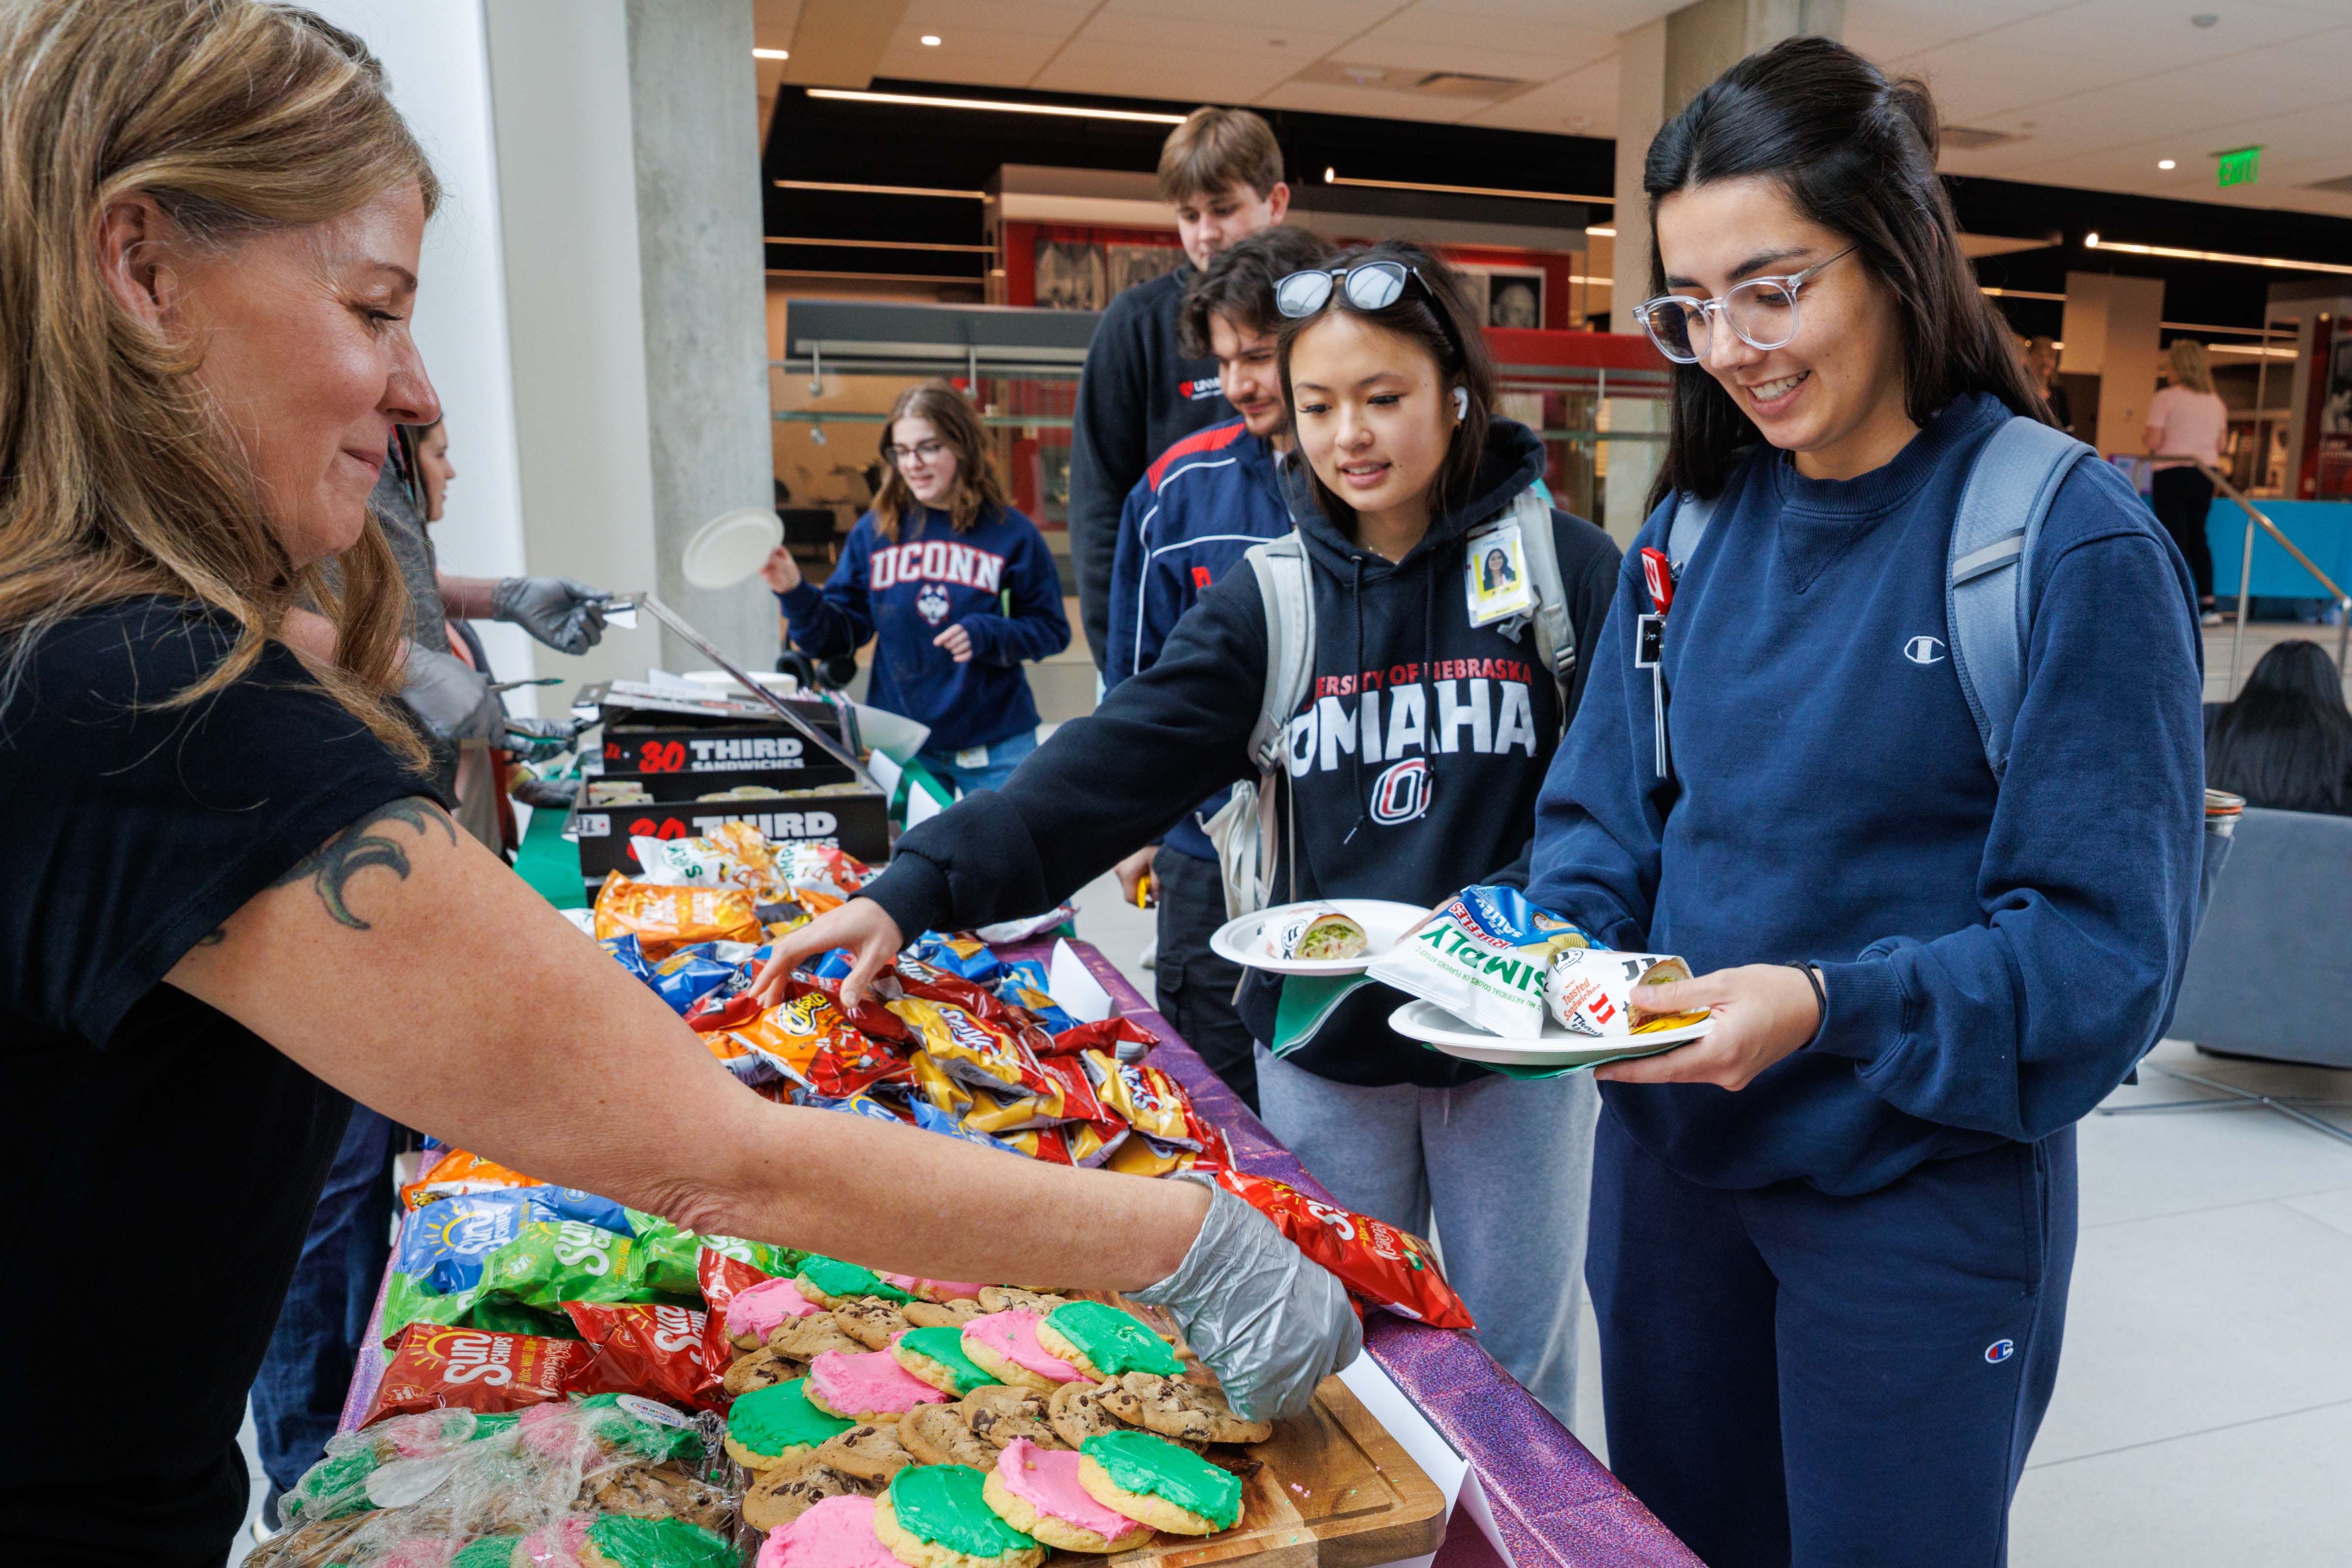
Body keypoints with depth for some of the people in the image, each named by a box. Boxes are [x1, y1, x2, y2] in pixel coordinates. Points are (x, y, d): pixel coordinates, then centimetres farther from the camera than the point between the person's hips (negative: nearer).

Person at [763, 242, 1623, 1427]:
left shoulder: (1563, 564, -6)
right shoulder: (1271, 596, -1)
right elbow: (1117, 762, -11)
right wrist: (917, 888, -21)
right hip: (1327, 1046, 2)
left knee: (1519, 1374, 15)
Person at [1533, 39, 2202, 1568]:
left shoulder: (2075, 543, -15)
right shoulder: (1697, 523, 1)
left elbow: (2103, 945, -16)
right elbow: (1606, 819, 5)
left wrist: (1831, 1009, -29)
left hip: (1923, 1198, -5)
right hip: (1669, 1153, 5)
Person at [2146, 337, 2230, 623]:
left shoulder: (2165, 399, -8)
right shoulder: (2216, 403, 10)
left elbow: (2154, 442, -13)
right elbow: (2219, 446, 12)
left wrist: (2144, 436, 8)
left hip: (2173, 473, -6)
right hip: (2205, 473, 6)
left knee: (2175, 538, -3)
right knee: (2198, 535, 14)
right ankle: (2208, 603, 10)